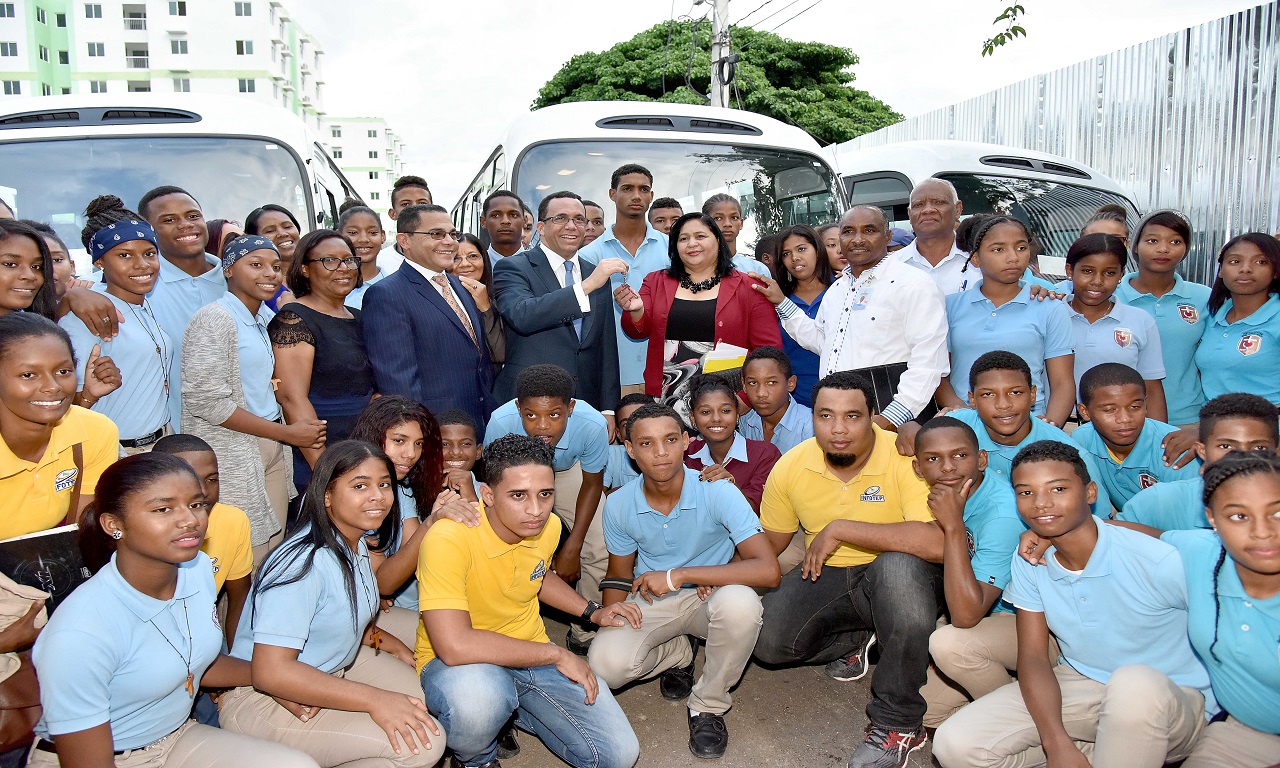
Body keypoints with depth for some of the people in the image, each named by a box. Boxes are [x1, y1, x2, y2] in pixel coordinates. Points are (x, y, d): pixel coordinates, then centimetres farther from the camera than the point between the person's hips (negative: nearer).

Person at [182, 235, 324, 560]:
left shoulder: (265, 318, 13)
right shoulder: (215, 320, -12)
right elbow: (206, 401, -18)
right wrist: (287, 433, -13)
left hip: (272, 449, 8)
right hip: (232, 457, -8)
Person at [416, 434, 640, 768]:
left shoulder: (548, 527, -5)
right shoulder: (448, 540, -28)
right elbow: (455, 647, -36)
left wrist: (592, 612, 10)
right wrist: (557, 654, -27)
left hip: (530, 652, 6)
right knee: (477, 695, -41)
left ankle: (509, 709, 17)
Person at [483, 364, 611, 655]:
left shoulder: (593, 424, -36)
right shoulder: (501, 422, -38)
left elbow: (592, 484, -16)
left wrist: (572, 548, -17)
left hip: (568, 471, 1)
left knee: (601, 551, -12)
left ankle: (585, 636, 11)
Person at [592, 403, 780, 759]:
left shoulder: (718, 493, -20)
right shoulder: (618, 505, -9)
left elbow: (768, 571, -30)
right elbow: (619, 576, 9)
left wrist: (678, 575, -31)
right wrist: (609, 628, -9)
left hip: (710, 596, -2)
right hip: (651, 601, 3)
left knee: (740, 603, -38)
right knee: (605, 664, -27)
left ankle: (708, 705, -9)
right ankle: (677, 654, 10)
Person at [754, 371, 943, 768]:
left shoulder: (907, 457, -22)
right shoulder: (790, 467, -6)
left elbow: (938, 542, -37)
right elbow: (767, 545, 8)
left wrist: (840, 529, -32)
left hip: (903, 578, -3)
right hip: (827, 577, 4)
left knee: (898, 564, -38)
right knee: (768, 641, -20)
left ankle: (899, 723, -21)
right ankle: (853, 640, 15)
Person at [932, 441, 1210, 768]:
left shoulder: (1159, 561, -21)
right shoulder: (1029, 562, -6)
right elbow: (1032, 655, -7)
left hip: (1170, 700, -4)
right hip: (1076, 685, 4)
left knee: (1136, 682, -41)